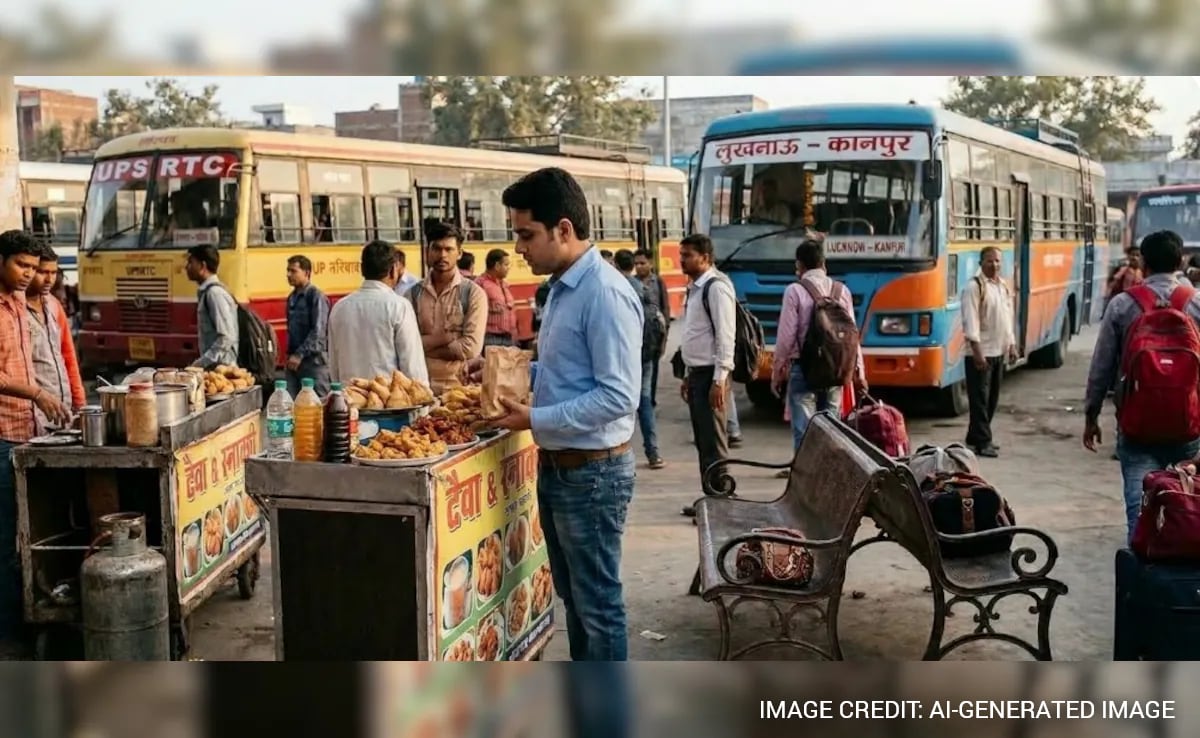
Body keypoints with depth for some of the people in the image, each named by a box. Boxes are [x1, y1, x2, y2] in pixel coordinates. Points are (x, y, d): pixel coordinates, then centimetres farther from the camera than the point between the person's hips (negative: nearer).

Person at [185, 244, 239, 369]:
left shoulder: (215, 293, -14)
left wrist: (201, 363, -19)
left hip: (221, 368, -9)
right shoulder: (206, 292, 14)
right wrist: (202, 362, 13)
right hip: (212, 367, 9)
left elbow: (226, 338, -20)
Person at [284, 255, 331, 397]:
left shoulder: (316, 296, -10)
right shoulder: (292, 297, 14)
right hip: (293, 360, 7)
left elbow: (318, 331, -16)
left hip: (314, 360, -7)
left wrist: (300, 355, -17)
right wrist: (290, 354, 13)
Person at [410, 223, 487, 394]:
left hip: (460, 385, -2)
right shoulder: (414, 294, 5)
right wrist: (446, 337, -14)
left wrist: (424, 347, -6)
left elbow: (471, 347, -12)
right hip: (421, 384, 2)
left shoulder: (473, 293, -3)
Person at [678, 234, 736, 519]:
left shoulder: (716, 287, -14)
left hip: (710, 376, -10)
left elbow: (725, 335, -19)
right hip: (696, 374, 10)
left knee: (714, 442, -5)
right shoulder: (694, 288, 15)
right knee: (702, 441, 14)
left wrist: (719, 380, -22)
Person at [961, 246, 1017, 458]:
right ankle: (982, 442, -3)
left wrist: (1011, 344, 16)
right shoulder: (974, 287, -12)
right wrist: (977, 350, -23)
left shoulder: (1004, 286, 14)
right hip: (981, 353, -8)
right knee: (980, 399, -6)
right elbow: (970, 321, -18)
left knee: (992, 398, 12)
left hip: (998, 351, 8)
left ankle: (975, 438, 19)